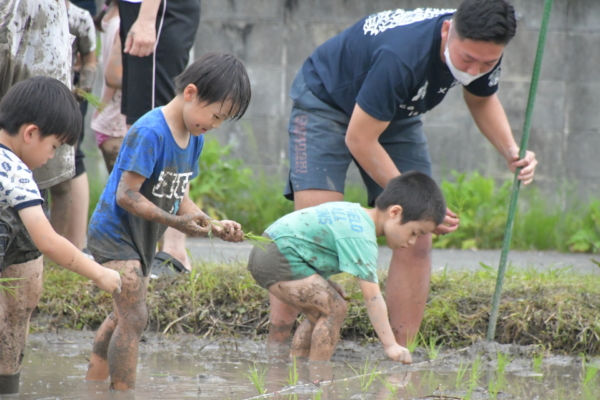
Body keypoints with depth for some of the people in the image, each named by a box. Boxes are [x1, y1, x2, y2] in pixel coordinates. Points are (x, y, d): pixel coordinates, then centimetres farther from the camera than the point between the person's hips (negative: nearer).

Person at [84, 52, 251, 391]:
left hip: (140, 241, 10)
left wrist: (214, 226, -9)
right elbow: (126, 195, -28)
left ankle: (93, 386, 32)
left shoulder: (194, 138, 4)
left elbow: (179, 197, 7)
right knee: (134, 318, -16)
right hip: (115, 233, -10)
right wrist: (176, 222, -35)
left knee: (123, 318, 20)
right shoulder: (150, 133, -25)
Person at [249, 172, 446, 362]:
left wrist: (326, 282, 16)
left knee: (320, 313, 18)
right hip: (278, 260, -11)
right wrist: (390, 345, -22)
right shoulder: (361, 238, -18)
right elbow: (372, 297, -22)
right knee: (335, 309, -11)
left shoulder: (352, 212, 14)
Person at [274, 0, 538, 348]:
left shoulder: (483, 50, -21)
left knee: (417, 241, -7)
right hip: (327, 103, -6)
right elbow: (359, 139, -32)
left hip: (398, 116, 7)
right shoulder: (401, 57, -42)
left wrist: (511, 150, -14)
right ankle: (275, 348, -19)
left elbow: (482, 99, 5)